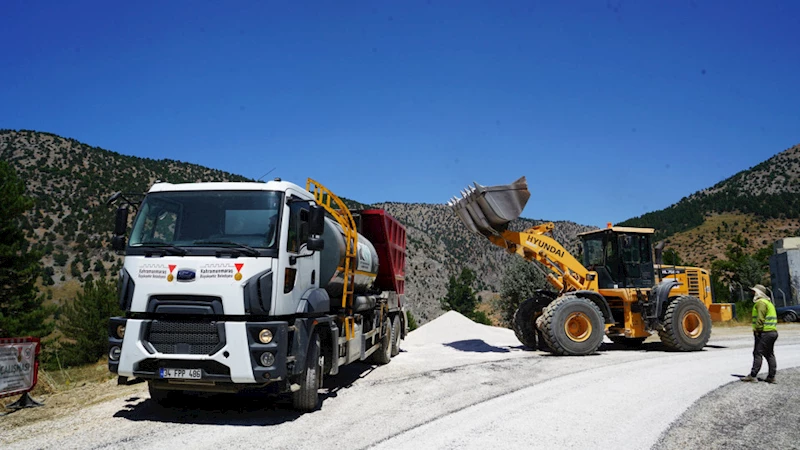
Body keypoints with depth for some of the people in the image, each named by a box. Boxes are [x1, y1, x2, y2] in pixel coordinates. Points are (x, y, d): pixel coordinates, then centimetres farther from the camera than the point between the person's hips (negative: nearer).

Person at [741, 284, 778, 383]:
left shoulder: (760, 302, -11)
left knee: (757, 353, -9)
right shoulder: (768, 302, 21)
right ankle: (771, 377, 15)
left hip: (764, 333, -10)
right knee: (770, 354, 12)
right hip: (773, 331, 10)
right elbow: (773, 317, 22)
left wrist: (757, 330, -17)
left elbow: (760, 318, -21)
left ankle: (753, 375, -9)